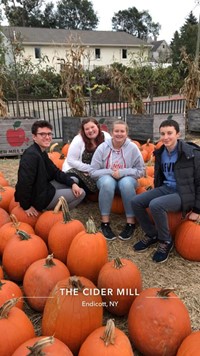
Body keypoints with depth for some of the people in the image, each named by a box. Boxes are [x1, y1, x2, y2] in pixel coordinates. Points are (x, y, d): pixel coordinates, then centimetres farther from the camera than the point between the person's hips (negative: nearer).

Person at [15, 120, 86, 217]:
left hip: (43, 189, 10)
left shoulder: (42, 152, 6)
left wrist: (72, 183, -5)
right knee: (81, 193, -3)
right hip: (39, 198, -10)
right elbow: (24, 183, -33)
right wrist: (26, 206, -23)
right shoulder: (31, 155, -26)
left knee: (74, 180, 20)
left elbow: (56, 172, 9)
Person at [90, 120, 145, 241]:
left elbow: (141, 171, -6)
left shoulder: (133, 147, -9)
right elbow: (93, 172, -6)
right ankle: (105, 222, -24)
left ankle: (131, 222, -21)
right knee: (107, 182, -35)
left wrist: (122, 172, -19)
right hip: (107, 179, 1)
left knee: (126, 183, -35)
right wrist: (110, 172, -21)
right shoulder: (102, 147, -8)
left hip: (127, 179, 0)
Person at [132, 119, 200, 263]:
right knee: (136, 202, -10)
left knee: (155, 205, -32)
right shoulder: (161, 153, 4)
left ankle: (166, 241, -7)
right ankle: (152, 235, 9)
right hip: (166, 188, 7)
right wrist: (154, 193, 18)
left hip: (184, 193, -7)